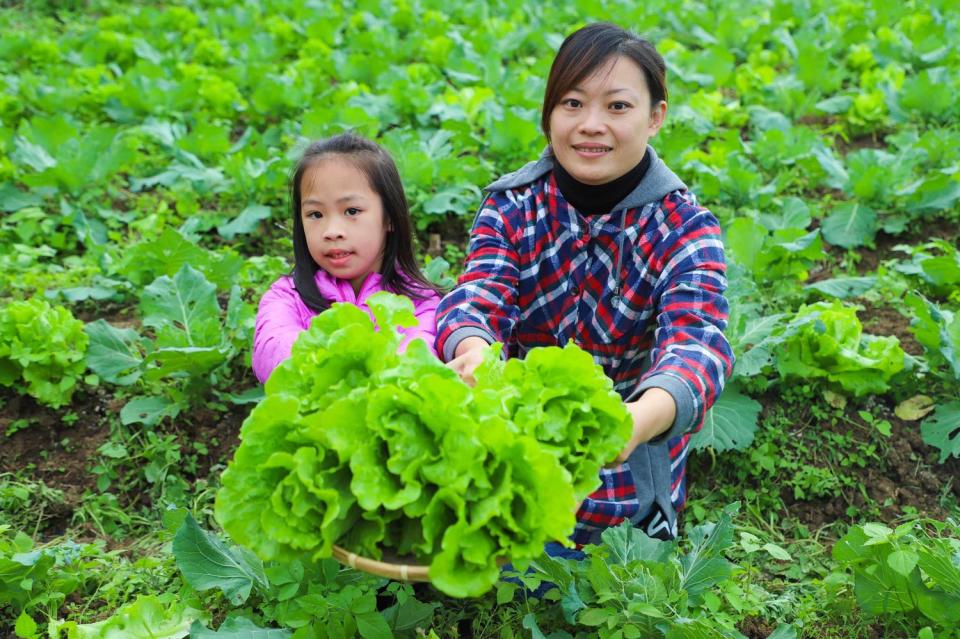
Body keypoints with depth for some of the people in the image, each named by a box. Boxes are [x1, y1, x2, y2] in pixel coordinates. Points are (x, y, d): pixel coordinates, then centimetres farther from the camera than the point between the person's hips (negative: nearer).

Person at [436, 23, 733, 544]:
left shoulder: (684, 227, -9)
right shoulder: (510, 206, -2)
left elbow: (697, 344, -26)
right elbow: (475, 300, -18)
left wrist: (641, 418, -50)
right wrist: (475, 354, -44)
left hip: (623, 485, -1)